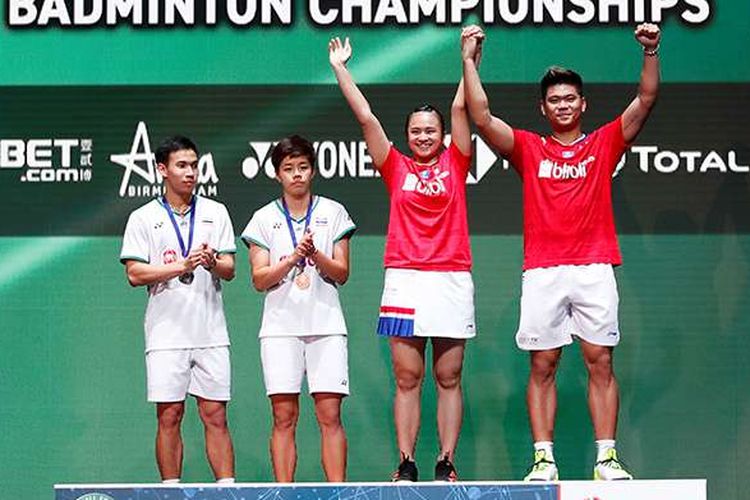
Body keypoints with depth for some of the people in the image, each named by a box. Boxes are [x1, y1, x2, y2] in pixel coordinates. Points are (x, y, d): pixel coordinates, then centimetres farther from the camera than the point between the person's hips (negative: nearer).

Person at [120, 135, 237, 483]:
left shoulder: (216, 213, 10)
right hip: (166, 334, -2)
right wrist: (182, 266, -15)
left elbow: (229, 270, 7)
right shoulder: (143, 218, 4)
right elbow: (134, 274, -4)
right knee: (169, 417, 0)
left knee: (215, 416, 1)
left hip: (211, 332, 2)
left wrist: (213, 262, -16)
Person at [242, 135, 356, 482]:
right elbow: (259, 279, 1)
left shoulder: (333, 213, 8)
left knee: (330, 416, -6)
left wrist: (316, 256, -15)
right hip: (281, 326, 0)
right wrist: (293, 258, -13)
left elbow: (342, 273, 3)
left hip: (326, 326, 0)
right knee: (284, 418, -3)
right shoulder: (264, 219, 7)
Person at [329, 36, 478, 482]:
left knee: (449, 378, 2)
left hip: (452, 279, 0)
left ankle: (446, 464, 5)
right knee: (407, 378, 1)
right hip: (404, 280, 0)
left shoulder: (455, 165, 9)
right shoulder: (397, 168, 10)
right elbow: (366, 118, 8)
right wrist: (341, 69, 7)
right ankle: (406, 465, 3)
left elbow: (460, 109, 4)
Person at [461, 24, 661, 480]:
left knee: (601, 361, -2)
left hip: (594, 268, 0)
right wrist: (469, 59, -3)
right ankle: (544, 459, 1)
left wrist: (651, 52, -10)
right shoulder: (529, 149, 12)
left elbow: (646, 101, 2)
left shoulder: (605, 144, 12)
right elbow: (482, 117, 2)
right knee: (542, 365, 0)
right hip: (542, 271, 0)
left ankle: (607, 458, -1)